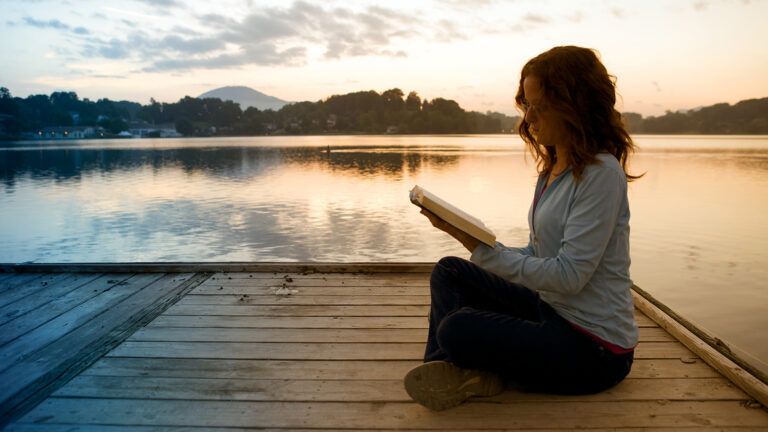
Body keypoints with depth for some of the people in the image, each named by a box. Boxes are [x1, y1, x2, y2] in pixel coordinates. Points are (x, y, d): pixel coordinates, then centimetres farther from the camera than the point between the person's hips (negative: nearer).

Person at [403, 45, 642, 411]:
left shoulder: (601, 172, -20)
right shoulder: (552, 168, 8)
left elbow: (569, 276, -24)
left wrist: (481, 248, -24)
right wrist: (472, 240, -6)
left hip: (594, 347, -9)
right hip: (552, 310, 9)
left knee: (456, 329, -25)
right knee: (449, 271, 5)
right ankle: (446, 369, -8)